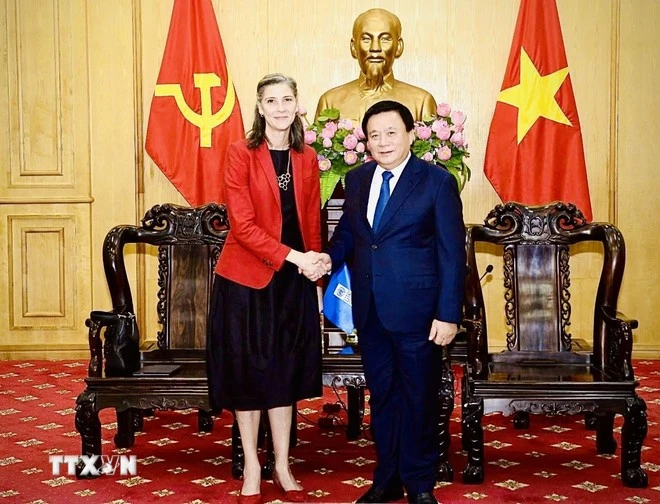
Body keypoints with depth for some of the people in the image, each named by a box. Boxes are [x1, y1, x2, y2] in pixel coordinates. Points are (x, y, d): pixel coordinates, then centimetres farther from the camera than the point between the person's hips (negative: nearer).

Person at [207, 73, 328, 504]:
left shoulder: (307, 158, 6)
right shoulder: (241, 153, -8)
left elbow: (312, 218, 11)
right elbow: (242, 224, -15)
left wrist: (314, 261, -4)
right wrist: (294, 257, -20)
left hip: (294, 279, 4)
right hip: (247, 277, -4)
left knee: (286, 370, 11)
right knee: (248, 370, 6)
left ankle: (282, 466, 23)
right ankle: (252, 468, 19)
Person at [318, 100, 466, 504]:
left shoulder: (437, 181, -7)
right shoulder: (357, 179, 9)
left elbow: (452, 253, -9)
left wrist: (448, 315, -13)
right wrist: (331, 256, -7)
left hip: (416, 311, -5)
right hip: (370, 309, 5)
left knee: (419, 397, 8)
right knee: (382, 395, 14)